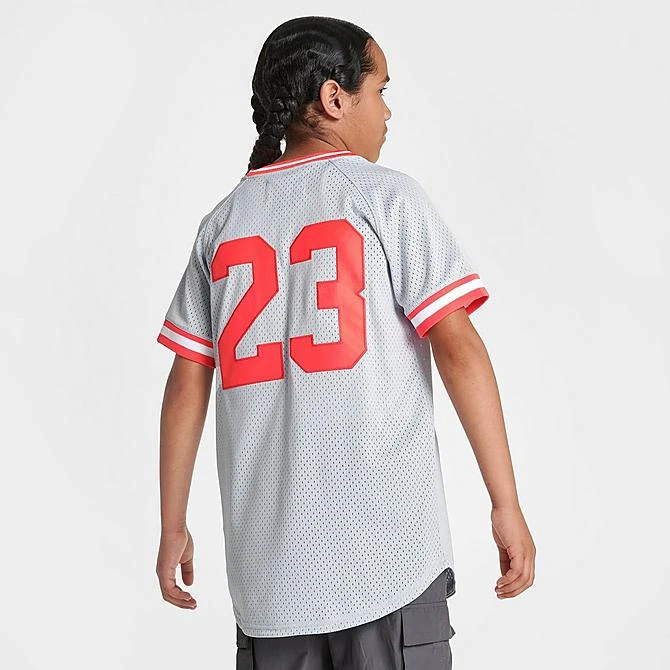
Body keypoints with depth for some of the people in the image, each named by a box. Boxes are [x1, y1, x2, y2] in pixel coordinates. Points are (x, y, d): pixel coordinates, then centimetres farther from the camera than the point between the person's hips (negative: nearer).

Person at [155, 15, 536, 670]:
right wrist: (506, 504, -7)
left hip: (268, 560, 4)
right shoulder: (385, 195, -1)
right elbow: (456, 344, -10)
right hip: (390, 543, -4)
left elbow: (187, 383, 8)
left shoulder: (223, 222, 10)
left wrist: (173, 526, 15)